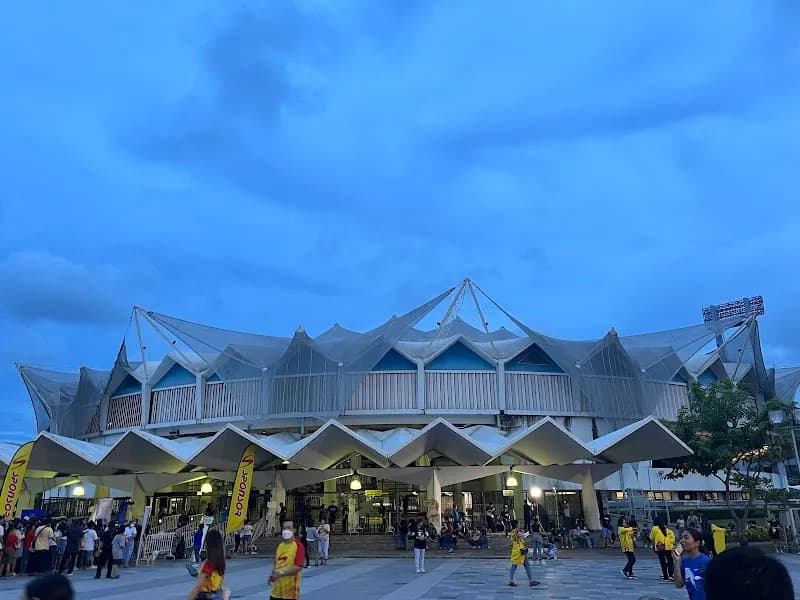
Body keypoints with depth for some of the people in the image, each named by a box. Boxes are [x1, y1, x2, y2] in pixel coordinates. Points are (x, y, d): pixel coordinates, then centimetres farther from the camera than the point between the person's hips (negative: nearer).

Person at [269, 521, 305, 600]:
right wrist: (273, 574, -1)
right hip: (277, 587, 6)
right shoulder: (279, 546, 9)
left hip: (290, 587, -6)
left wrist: (281, 573, -25)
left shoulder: (298, 546, -12)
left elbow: (299, 567, -21)